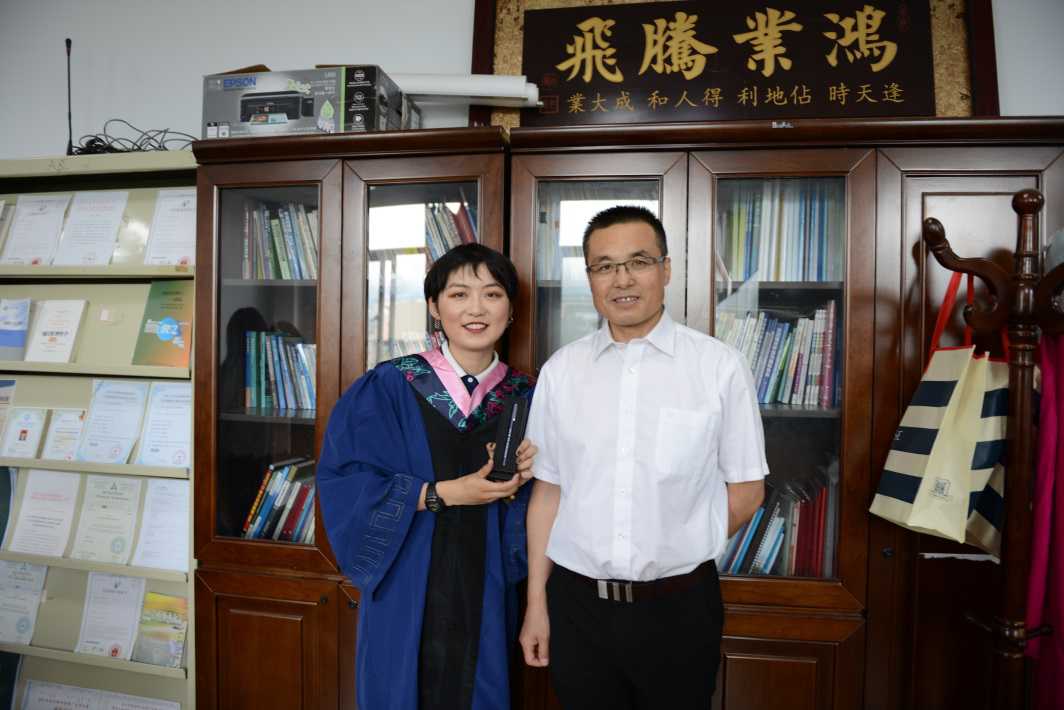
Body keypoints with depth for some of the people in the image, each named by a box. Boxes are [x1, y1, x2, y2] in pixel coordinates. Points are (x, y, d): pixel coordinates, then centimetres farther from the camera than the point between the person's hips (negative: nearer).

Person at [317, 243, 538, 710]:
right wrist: (445, 493, -19)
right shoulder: (389, 387, -9)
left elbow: (537, 513, 7)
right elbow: (343, 481, -14)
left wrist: (523, 479, -15)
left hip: (484, 597, 3)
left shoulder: (526, 397, 0)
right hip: (406, 595, -2)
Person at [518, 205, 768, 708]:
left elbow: (746, 492, 1)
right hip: (576, 608, 2)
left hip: (679, 608, -1)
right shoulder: (560, 370, 1)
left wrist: (679, 555, 1)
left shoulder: (721, 367, -5)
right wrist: (536, 603, 4)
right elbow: (547, 490, 3)